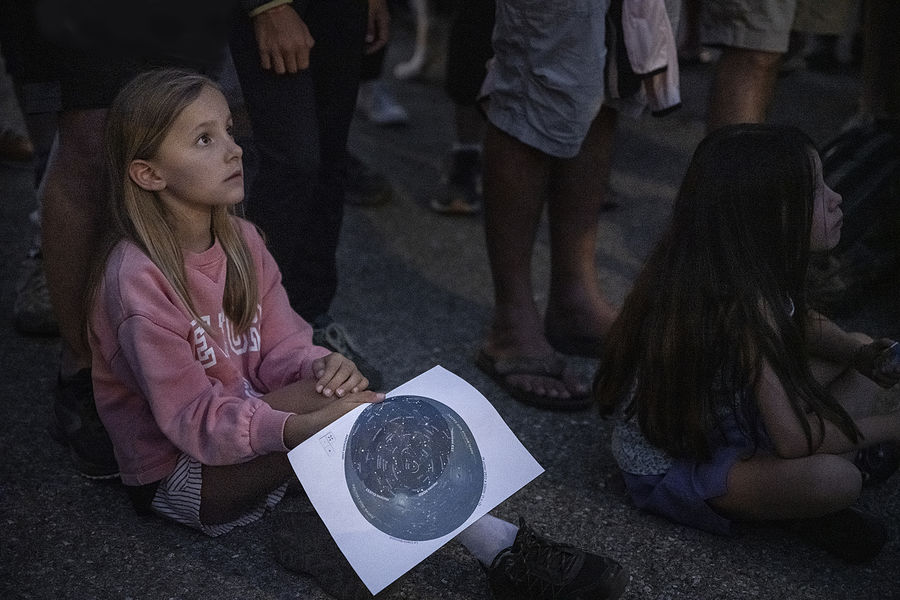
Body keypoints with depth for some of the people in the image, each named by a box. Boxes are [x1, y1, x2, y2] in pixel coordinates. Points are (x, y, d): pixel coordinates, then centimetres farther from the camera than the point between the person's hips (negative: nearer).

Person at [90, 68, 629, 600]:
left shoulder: (240, 241, 1)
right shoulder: (136, 279, -24)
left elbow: (280, 350, 0)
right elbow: (191, 416, -25)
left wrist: (320, 367, -24)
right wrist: (301, 426, -39)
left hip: (250, 425, 7)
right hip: (175, 476, -7)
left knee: (337, 386, -19)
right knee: (324, 400, -29)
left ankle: (500, 544, -22)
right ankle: (501, 549, -24)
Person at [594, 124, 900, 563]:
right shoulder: (745, 304, -32)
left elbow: (806, 325, 15)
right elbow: (793, 439, -32)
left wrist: (859, 353, -7)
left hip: (720, 423, 10)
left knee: (860, 349, 11)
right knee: (834, 479, -35)